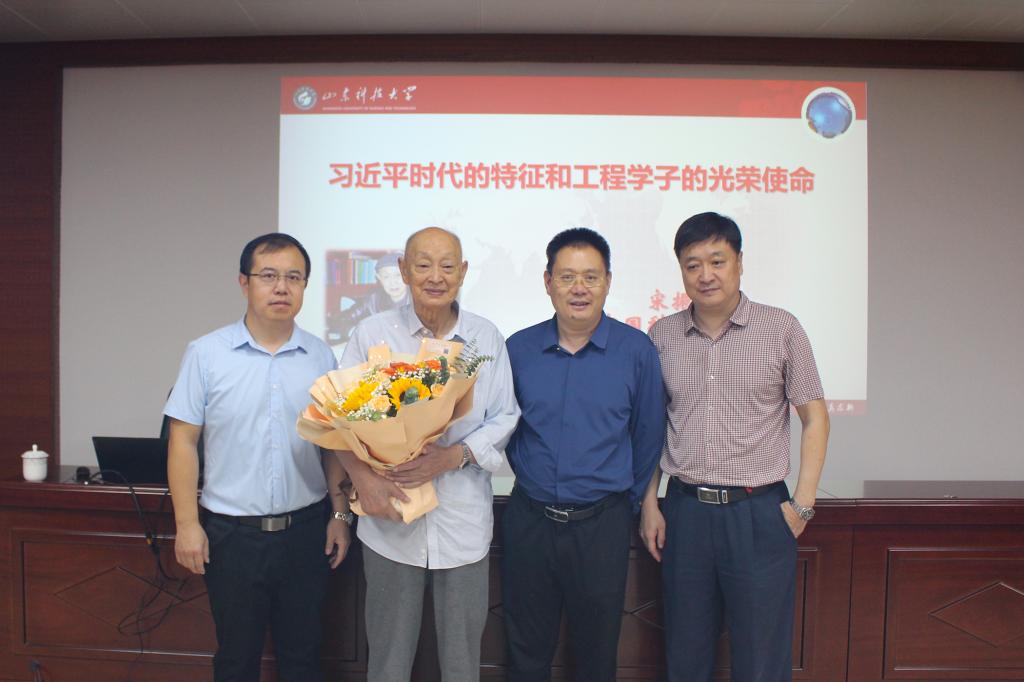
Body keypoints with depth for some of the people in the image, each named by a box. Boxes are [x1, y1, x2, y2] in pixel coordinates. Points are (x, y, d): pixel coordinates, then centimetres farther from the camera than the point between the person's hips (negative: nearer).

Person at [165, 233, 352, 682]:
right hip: (231, 530, -1)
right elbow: (183, 441, -3)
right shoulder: (206, 353, -5)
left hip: (305, 527, 2)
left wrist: (340, 514, 2)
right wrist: (187, 523, -6)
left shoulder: (320, 356, 1)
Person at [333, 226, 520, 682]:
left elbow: (504, 417, 1)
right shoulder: (372, 333, -3)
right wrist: (362, 475, -17)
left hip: (463, 519, 1)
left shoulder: (486, 337, 1)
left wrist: (453, 455, -15)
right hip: (390, 514, 0)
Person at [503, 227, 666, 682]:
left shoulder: (636, 350, -6)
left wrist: (628, 500, 7)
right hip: (529, 519, 2)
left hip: (601, 524, -1)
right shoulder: (518, 349, -1)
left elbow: (648, 435, 2)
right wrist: (531, 477, 10)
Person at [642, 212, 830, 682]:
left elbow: (815, 418, 1)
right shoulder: (662, 336, 4)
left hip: (759, 511, -2)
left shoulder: (781, 329, -3)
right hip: (684, 509, 3)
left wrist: (803, 504, -5)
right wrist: (649, 504, 6)